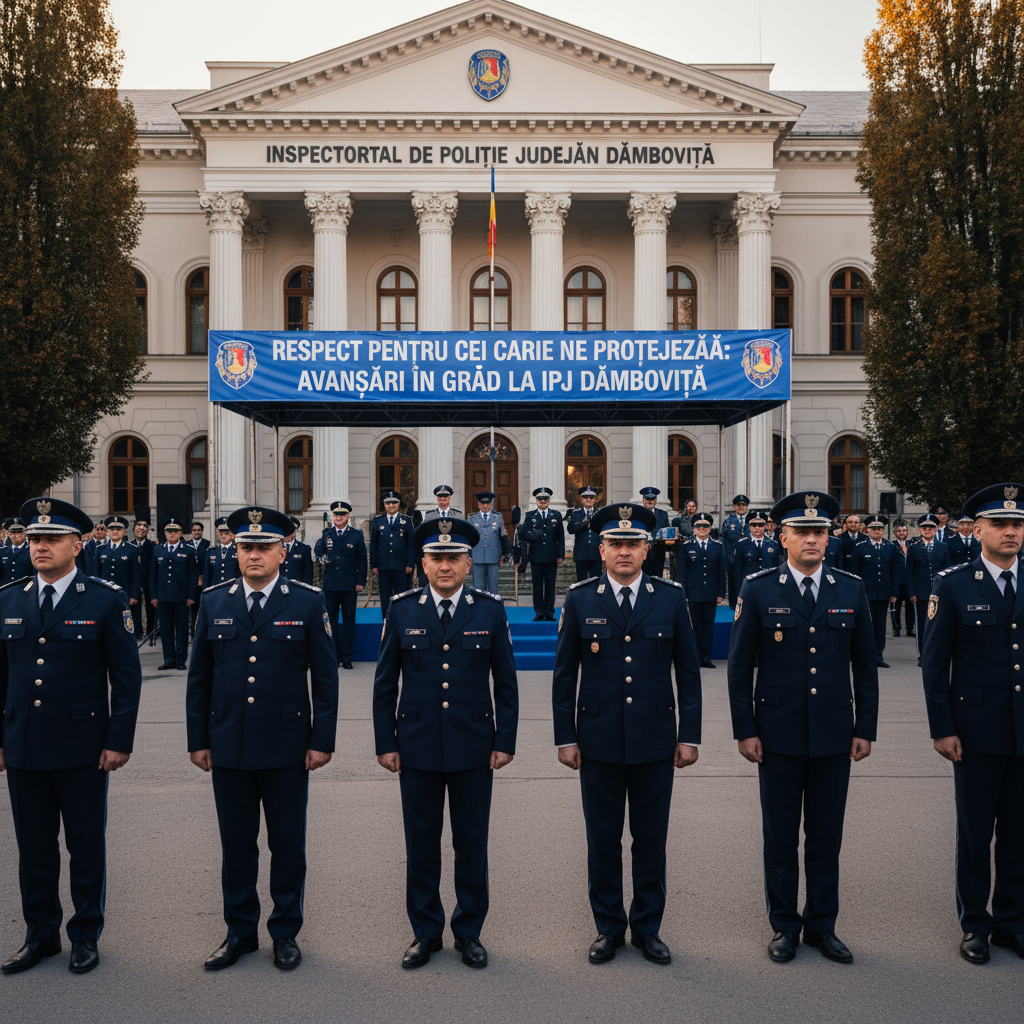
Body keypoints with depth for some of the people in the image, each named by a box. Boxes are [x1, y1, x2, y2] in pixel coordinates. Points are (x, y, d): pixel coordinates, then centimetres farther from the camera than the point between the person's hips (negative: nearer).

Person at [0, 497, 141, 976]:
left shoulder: (106, 600, -5)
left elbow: (127, 677, -5)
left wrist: (119, 741, -9)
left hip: (83, 750, -3)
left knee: (85, 845, 8)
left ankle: (86, 936, 25)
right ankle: (41, 935, 31)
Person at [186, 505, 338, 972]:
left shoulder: (308, 602, -3)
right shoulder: (214, 601, 5)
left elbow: (325, 677, -2)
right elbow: (199, 677, 9)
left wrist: (322, 740, -5)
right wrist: (197, 740, 6)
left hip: (286, 748, -2)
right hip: (228, 748, 2)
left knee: (288, 845, 9)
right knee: (236, 844, 13)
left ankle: (285, 932, 26)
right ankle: (240, 931, 30)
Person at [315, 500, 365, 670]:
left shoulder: (356, 535, 2)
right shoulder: (326, 533, 7)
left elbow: (362, 559, 3)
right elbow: (318, 551, 7)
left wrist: (360, 581, -2)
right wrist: (321, 556, -18)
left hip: (349, 585, -2)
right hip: (330, 585, 2)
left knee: (349, 621, 4)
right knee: (330, 621, 6)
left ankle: (347, 657, 11)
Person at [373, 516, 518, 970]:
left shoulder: (491, 610, -1)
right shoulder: (402, 610, 0)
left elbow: (506, 683, 3)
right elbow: (384, 683, 4)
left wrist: (505, 742, -1)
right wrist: (385, 742, 1)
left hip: (474, 748, 0)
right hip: (417, 748, 1)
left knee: (472, 844, 9)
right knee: (421, 845, 10)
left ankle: (469, 932, 27)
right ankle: (425, 932, 27)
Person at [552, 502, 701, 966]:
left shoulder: (671, 597, 1)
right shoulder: (580, 599, -1)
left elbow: (688, 671, 4)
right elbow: (564, 674, 3)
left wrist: (689, 735, 1)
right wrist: (565, 737, 0)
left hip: (655, 742, 0)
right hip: (598, 742, 0)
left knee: (651, 840, 10)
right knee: (602, 840, 9)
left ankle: (647, 927, 28)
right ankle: (608, 927, 27)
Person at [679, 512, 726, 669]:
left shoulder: (718, 546, 9)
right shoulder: (687, 546, 4)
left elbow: (721, 571, 9)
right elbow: (682, 571, 3)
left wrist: (721, 593, 3)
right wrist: (683, 594, -3)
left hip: (711, 593, 2)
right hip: (693, 593, -2)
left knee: (709, 626, 4)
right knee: (694, 626, 0)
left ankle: (706, 658, 11)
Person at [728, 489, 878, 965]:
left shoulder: (851, 590, 3)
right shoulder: (758, 590, -3)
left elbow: (865, 666, 8)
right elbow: (739, 665, -2)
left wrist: (865, 729, 4)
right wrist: (745, 730, -5)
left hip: (835, 737, 2)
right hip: (778, 735, -2)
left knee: (826, 837, 12)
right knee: (780, 837, 9)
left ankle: (821, 925, 28)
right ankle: (784, 925, 25)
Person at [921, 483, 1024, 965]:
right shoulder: (952, 585, -4)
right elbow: (933, 663, -4)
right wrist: (942, 729, -8)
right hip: (978, 732, -3)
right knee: (975, 833, 8)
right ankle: (974, 924, 23)